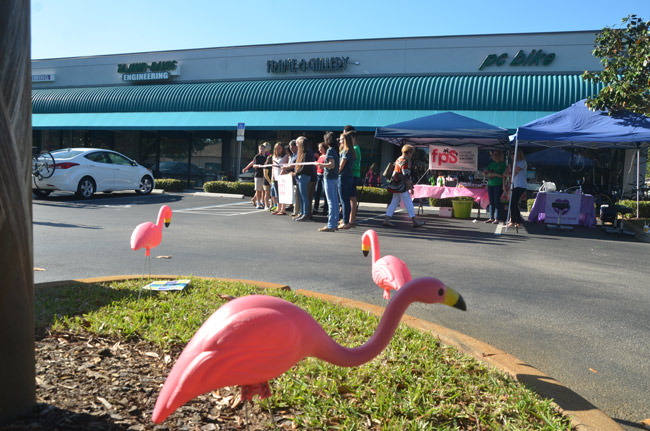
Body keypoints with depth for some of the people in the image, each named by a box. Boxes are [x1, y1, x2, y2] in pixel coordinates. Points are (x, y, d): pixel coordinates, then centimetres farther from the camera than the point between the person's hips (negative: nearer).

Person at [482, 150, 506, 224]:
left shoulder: (503, 164, -1)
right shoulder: (491, 164, 15)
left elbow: (504, 175, -8)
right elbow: (484, 173, 16)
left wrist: (495, 174, -16)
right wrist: (489, 174, -4)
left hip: (498, 185, -6)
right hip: (490, 184, 6)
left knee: (497, 201, -7)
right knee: (491, 202, 7)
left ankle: (497, 218, -4)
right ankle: (491, 218, 12)